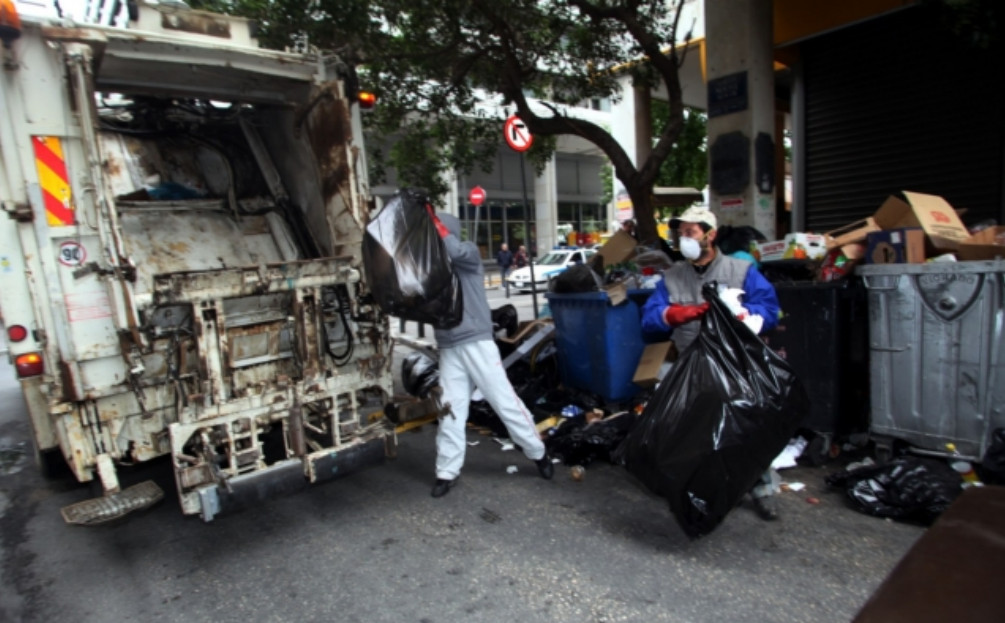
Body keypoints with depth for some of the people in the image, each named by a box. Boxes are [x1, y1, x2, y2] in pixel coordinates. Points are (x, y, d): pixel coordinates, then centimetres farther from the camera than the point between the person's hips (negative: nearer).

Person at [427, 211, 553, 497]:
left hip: (477, 342, -4)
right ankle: (446, 472, 17)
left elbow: (456, 250, -24)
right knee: (450, 411, 6)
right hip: (448, 348, 4)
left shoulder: (469, 253, -1)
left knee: (505, 401, 2)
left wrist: (433, 220, -19)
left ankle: (539, 453, 19)